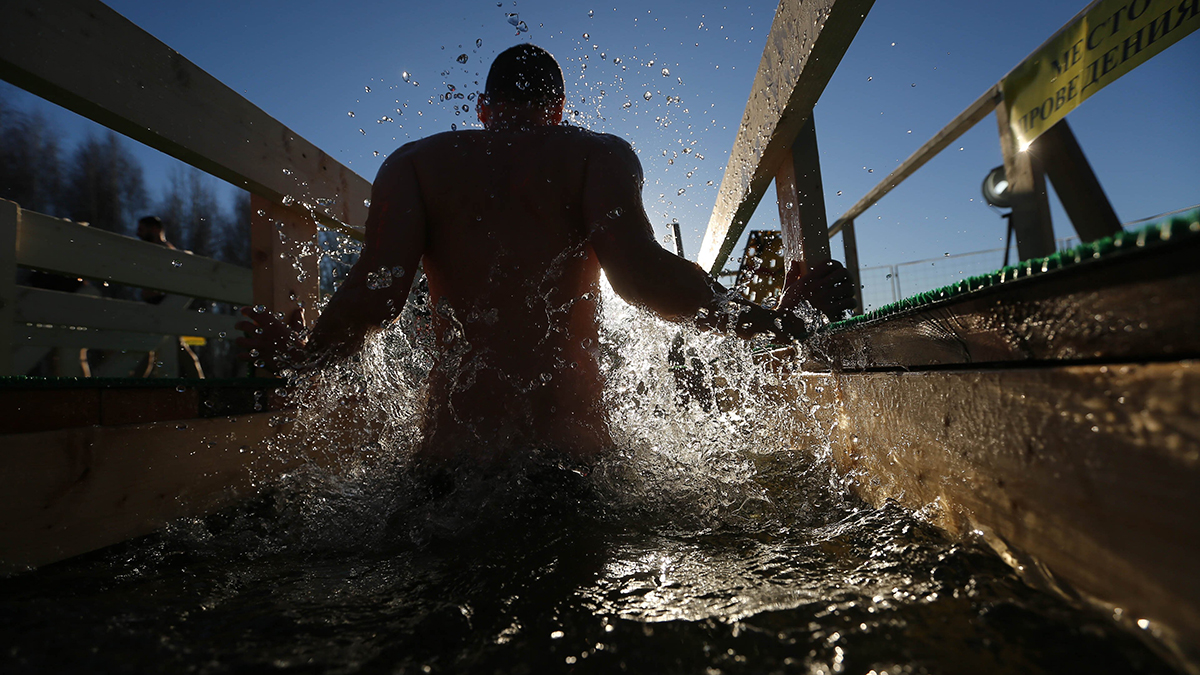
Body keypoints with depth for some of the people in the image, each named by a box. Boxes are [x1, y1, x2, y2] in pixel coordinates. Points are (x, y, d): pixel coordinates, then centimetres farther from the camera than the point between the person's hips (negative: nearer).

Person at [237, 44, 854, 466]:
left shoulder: (414, 162, 11)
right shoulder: (600, 154, 6)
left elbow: (377, 291, -3)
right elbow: (640, 272, -13)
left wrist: (302, 353, 17)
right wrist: (774, 320, -2)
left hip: (455, 443, 2)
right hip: (572, 443, -1)